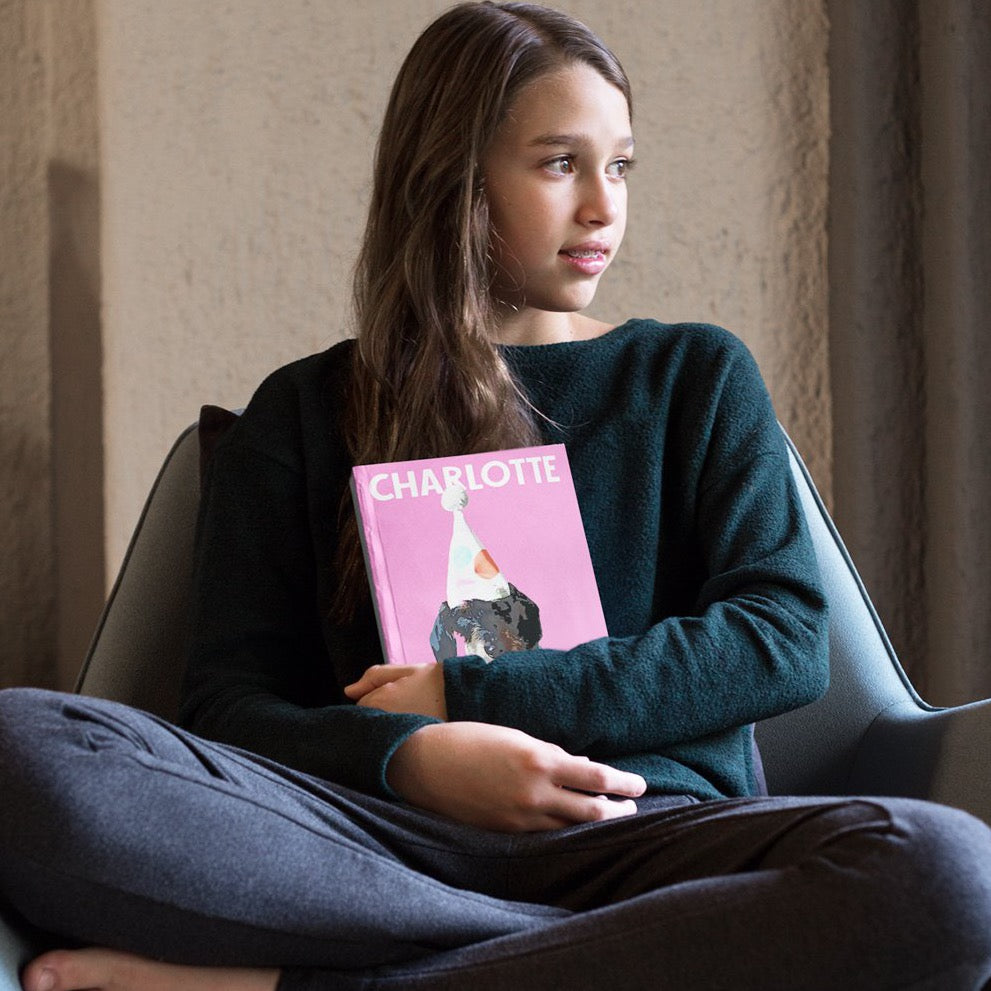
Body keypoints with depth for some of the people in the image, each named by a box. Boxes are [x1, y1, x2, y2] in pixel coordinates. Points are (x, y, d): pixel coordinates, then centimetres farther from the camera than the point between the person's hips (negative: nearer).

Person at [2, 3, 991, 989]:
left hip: (637, 827, 1)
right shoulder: (304, 415, 20)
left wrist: (472, 695, -3)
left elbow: (782, 635, 7)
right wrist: (405, 757, -14)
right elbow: (232, 697, 9)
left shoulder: (697, 378, 22)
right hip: (376, 829, 0)